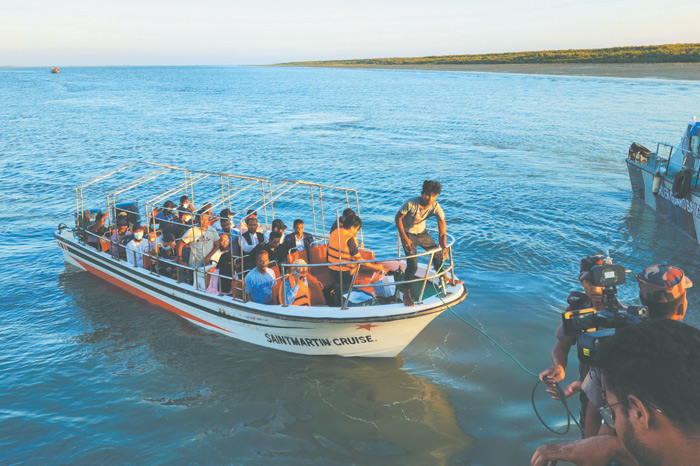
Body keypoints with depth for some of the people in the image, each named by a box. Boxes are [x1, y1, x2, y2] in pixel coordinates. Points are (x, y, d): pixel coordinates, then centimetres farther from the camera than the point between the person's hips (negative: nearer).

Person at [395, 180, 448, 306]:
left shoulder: (436, 208, -20)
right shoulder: (411, 204, -32)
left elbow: (442, 228, -18)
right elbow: (397, 218, -20)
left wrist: (444, 247, -29)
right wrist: (405, 239, -25)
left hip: (422, 233, 5)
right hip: (408, 234, -5)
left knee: (438, 255, 14)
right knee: (412, 265, -16)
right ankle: (406, 294, -1)